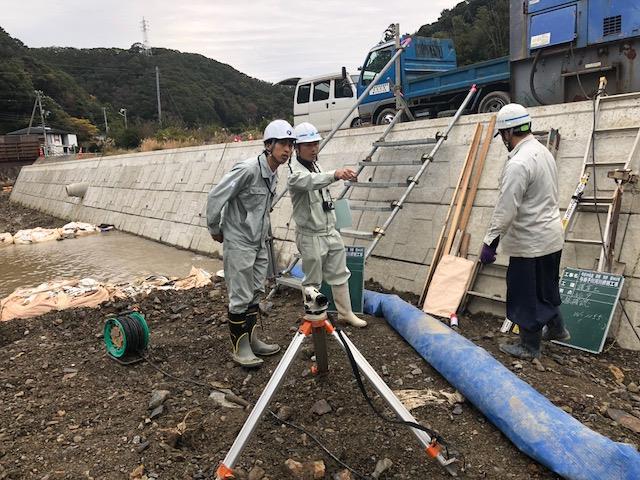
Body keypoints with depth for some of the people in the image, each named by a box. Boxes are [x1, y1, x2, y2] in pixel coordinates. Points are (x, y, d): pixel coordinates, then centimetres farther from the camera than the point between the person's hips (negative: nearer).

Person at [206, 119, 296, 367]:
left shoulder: (273, 174, 6)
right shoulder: (248, 169, -21)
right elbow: (215, 197, -19)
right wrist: (215, 230, -9)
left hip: (259, 242, 9)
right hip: (239, 243, -8)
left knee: (255, 293, 15)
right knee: (240, 297, -1)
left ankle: (252, 339, 28)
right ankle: (240, 347, 13)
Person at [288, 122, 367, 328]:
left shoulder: (316, 165, 10)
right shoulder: (295, 173, -19)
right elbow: (311, 181, -43)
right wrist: (335, 174, -62)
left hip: (331, 231, 8)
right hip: (311, 236, -8)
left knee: (340, 274, 15)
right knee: (313, 281, 6)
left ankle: (345, 312, 28)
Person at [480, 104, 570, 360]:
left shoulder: (518, 163, -23)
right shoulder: (543, 151, 8)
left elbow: (506, 209, -26)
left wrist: (490, 242, -20)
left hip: (530, 242, -10)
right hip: (551, 235, 10)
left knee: (526, 294, 5)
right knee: (546, 287, 25)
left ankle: (529, 346, 19)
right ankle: (556, 328, 42)